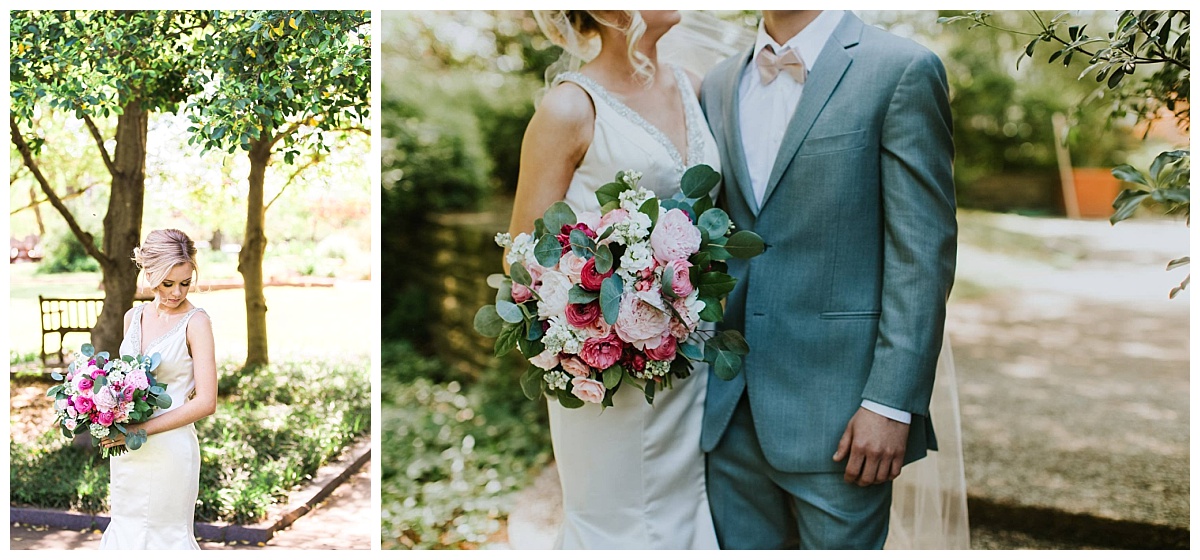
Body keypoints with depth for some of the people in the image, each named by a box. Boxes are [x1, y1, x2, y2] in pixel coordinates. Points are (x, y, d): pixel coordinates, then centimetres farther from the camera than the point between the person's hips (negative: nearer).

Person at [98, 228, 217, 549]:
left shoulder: (195, 322, -13)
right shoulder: (133, 317, 6)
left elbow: (206, 402, -17)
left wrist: (141, 430, -18)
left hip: (169, 448, -6)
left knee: (166, 535, 8)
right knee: (125, 529, 17)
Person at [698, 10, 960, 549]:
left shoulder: (902, 70, -5)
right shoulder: (718, 85, 12)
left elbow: (923, 252, -10)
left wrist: (893, 403, -14)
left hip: (838, 409, -5)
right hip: (729, 406, 5)